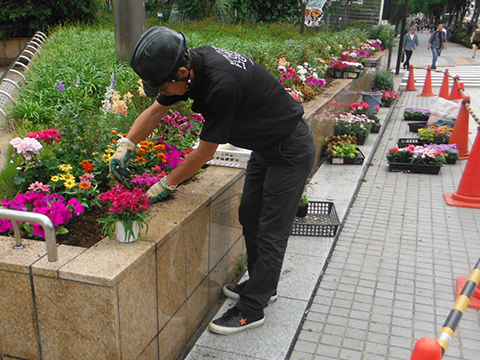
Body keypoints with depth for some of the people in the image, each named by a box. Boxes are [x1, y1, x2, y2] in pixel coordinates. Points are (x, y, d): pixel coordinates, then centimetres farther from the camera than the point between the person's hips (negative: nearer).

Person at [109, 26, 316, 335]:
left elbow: (205, 152, -24)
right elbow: (156, 110, 6)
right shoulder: (193, 63, -8)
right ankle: (262, 286, 36)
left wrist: (166, 185, -11)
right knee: (249, 216, 18)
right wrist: (126, 145, -5)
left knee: (271, 233, 0)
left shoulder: (223, 84, -35)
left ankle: (251, 310, 14)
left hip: (291, 151, -9)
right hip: (266, 147, 10)